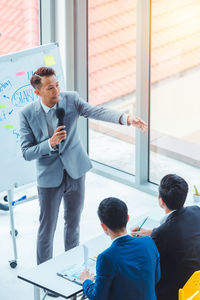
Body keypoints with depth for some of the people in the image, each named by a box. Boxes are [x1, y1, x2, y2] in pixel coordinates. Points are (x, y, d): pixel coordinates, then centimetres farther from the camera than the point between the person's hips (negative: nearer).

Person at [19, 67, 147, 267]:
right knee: (47, 227, 7)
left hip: (75, 172, 3)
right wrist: (50, 143, -29)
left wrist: (126, 119, -41)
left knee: (73, 222, 18)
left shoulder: (71, 99, -9)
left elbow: (96, 111, -24)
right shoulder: (27, 114, -13)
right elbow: (26, 153, -13)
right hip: (49, 177, -3)